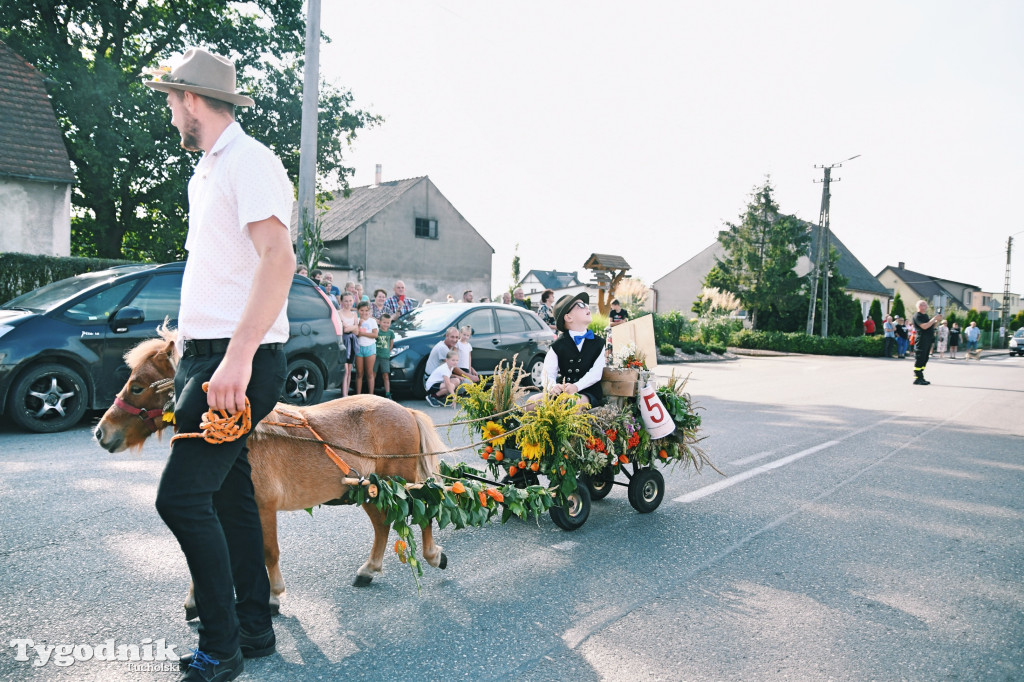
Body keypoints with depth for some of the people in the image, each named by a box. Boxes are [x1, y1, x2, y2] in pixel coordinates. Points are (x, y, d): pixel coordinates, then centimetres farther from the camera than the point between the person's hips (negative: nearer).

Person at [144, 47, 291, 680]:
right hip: (207, 356, 10)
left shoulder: (250, 161, -9)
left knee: (181, 495, -12)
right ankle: (255, 629, 23)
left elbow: (278, 257, -23)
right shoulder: (204, 174, 22)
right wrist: (188, 344, 23)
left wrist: (238, 356, -30)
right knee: (230, 493, 12)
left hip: (240, 360, -10)